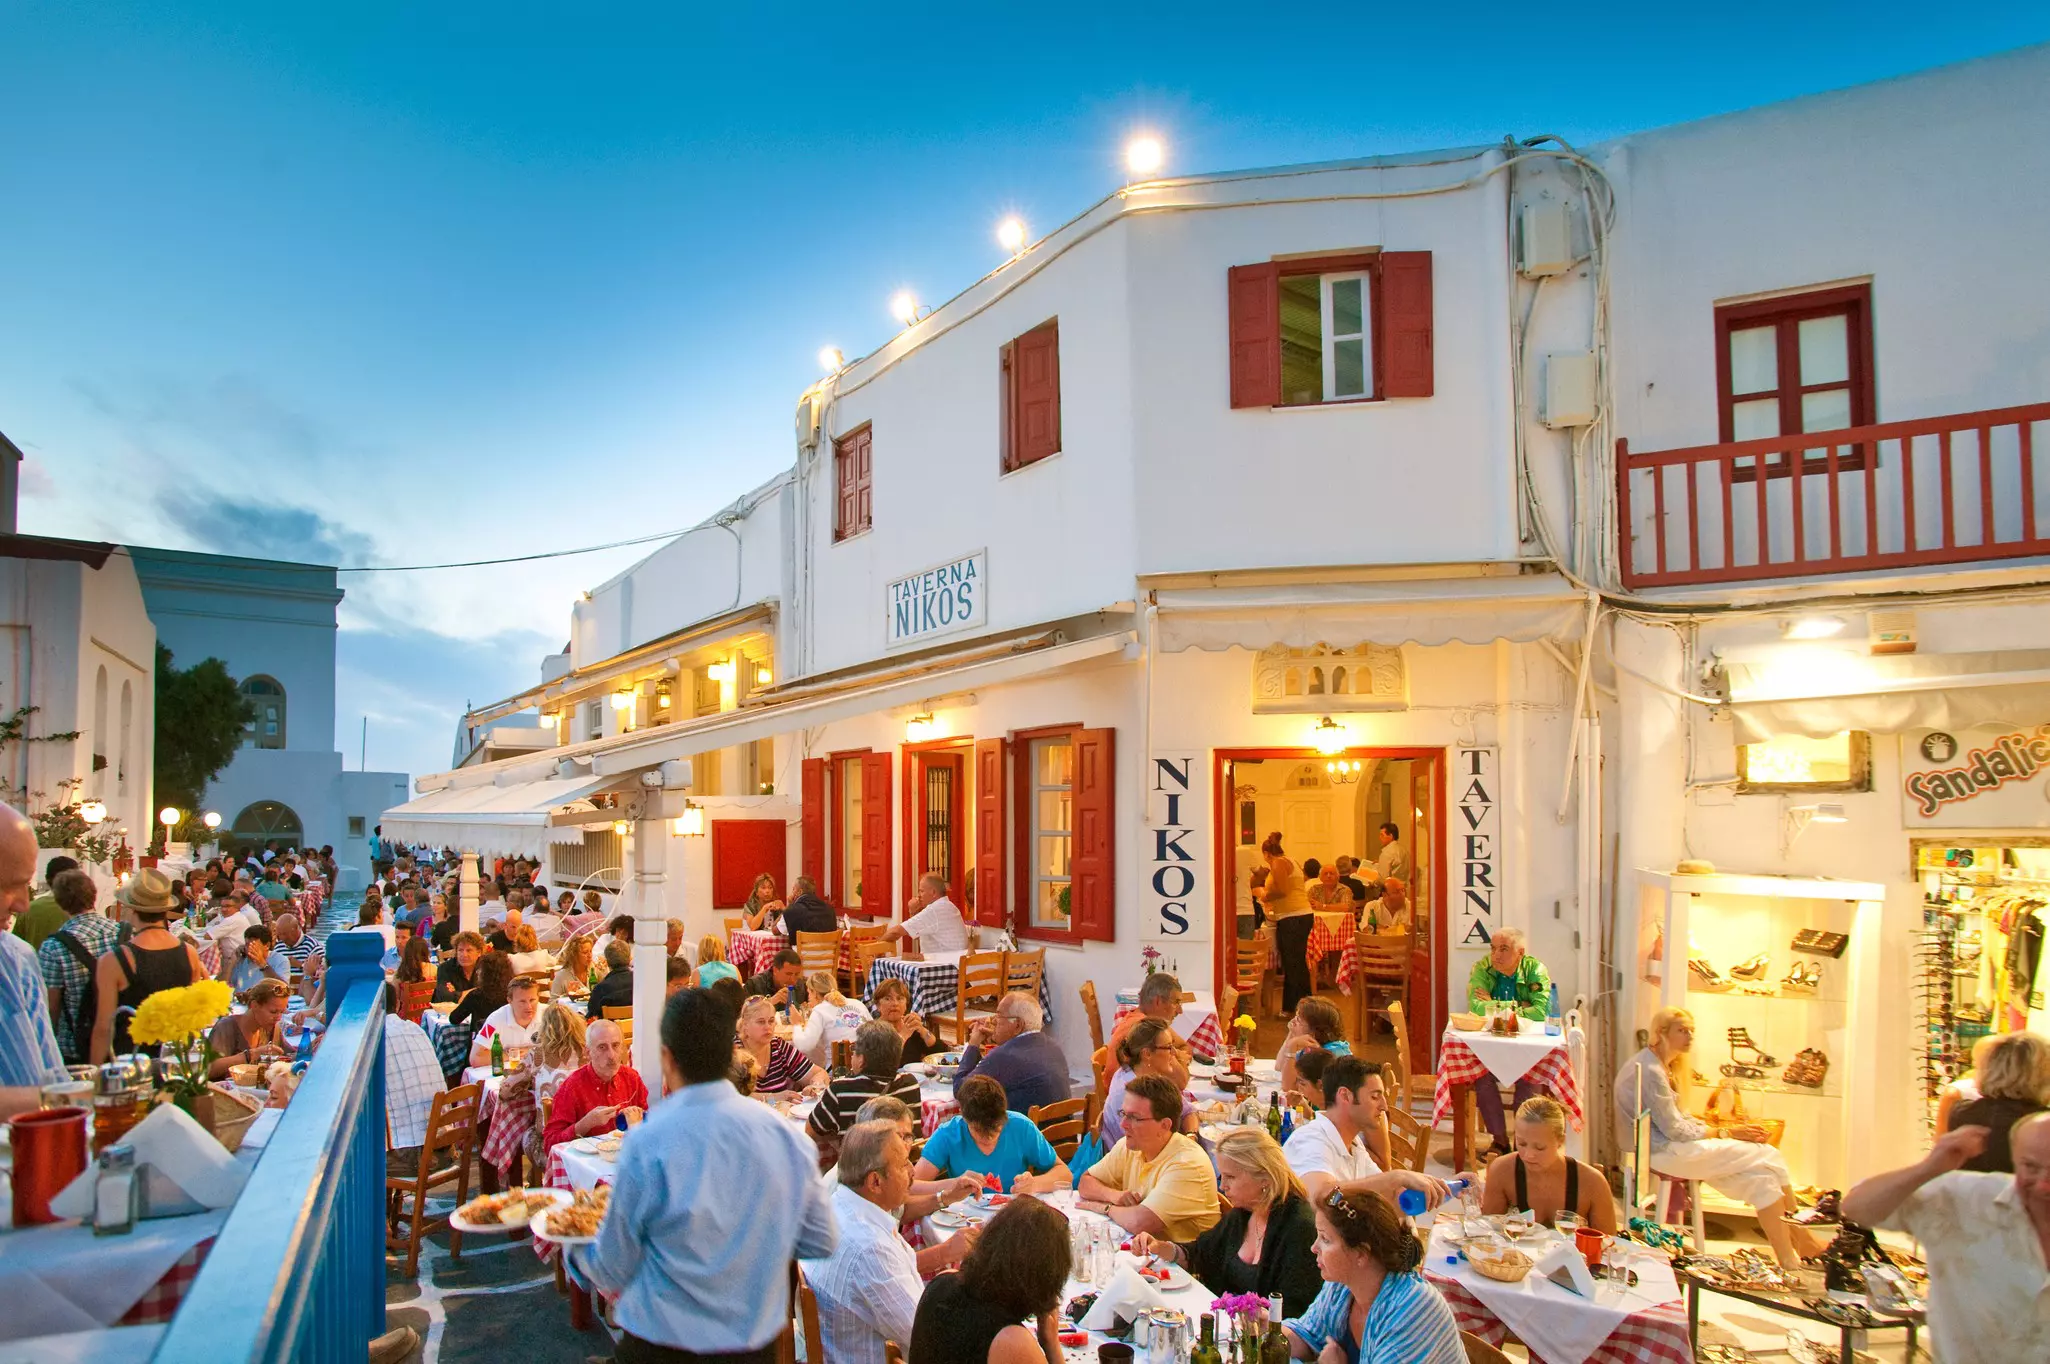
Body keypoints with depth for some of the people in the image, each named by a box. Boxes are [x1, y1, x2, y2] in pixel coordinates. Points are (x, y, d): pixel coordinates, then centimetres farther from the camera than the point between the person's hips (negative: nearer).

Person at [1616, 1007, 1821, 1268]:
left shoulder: (1661, 1066, 16)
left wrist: (1724, 1130, 1)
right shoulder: (1650, 1070, -17)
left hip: (1671, 1146, 10)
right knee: (1765, 1159, -11)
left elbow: (1679, 1118, 15)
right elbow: (1675, 1129, -18)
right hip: (1663, 1152, -10)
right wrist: (1725, 1133, -8)